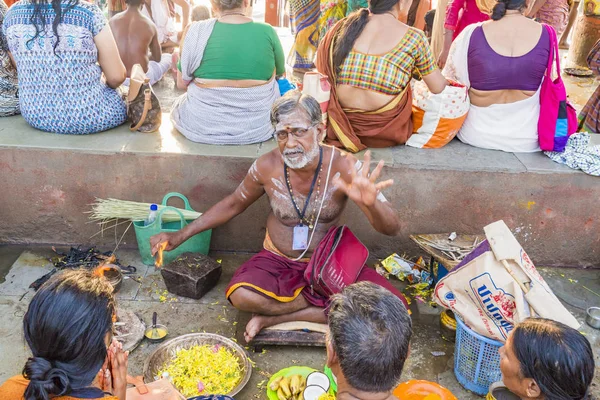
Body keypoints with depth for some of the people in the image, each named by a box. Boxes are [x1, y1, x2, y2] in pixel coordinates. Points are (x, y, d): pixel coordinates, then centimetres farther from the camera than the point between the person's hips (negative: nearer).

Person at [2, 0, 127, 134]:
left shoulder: (13, 13, 1)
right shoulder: (89, 12, -14)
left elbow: (25, 70, 14)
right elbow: (117, 77, -9)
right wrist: (105, 82, 15)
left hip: (36, 115, 6)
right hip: (89, 117, -5)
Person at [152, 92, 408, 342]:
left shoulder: (343, 166, -20)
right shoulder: (267, 167, -15)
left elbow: (392, 229, -22)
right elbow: (234, 204, 5)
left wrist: (370, 203, -47)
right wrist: (181, 236, 1)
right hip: (278, 260, 0)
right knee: (241, 295, -32)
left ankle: (276, 318, -17)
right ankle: (336, 312, -11)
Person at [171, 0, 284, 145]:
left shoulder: (197, 31, -8)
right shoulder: (267, 32, -6)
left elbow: (182, 83, 0)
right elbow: (280, 73, 10)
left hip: (204, 127, 0)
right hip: (259, 128, 0)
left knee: (179, 103, 32)